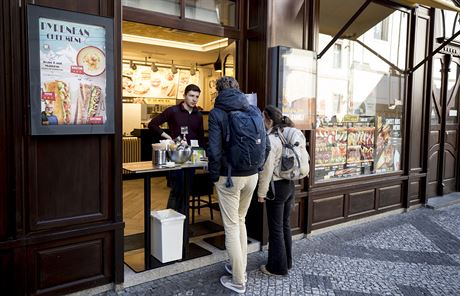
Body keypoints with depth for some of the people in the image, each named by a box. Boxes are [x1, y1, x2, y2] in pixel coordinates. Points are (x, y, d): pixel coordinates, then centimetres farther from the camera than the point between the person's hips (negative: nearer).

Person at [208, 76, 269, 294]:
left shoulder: (217, 113, -9)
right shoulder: (254, 110, 4)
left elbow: (214, 150, -14)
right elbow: (264, 144, 4)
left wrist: (214, 176, -2)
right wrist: (257, 168, 12)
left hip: (229, 177, -5)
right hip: (251, 175, 5)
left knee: (231, 226, 5)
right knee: (240, 221, 21)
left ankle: (238, 281, 13)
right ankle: (240, 268, 32)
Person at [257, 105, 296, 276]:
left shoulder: (270, 140, -18)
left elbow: (267, 169, -19)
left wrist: (262, 192, -11)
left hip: (277, 187, -8)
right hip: (289, 184, 8)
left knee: (276, 228, 4)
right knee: (285, 225, 18)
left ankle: (277, 267, 17)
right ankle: (287, 262, 31)